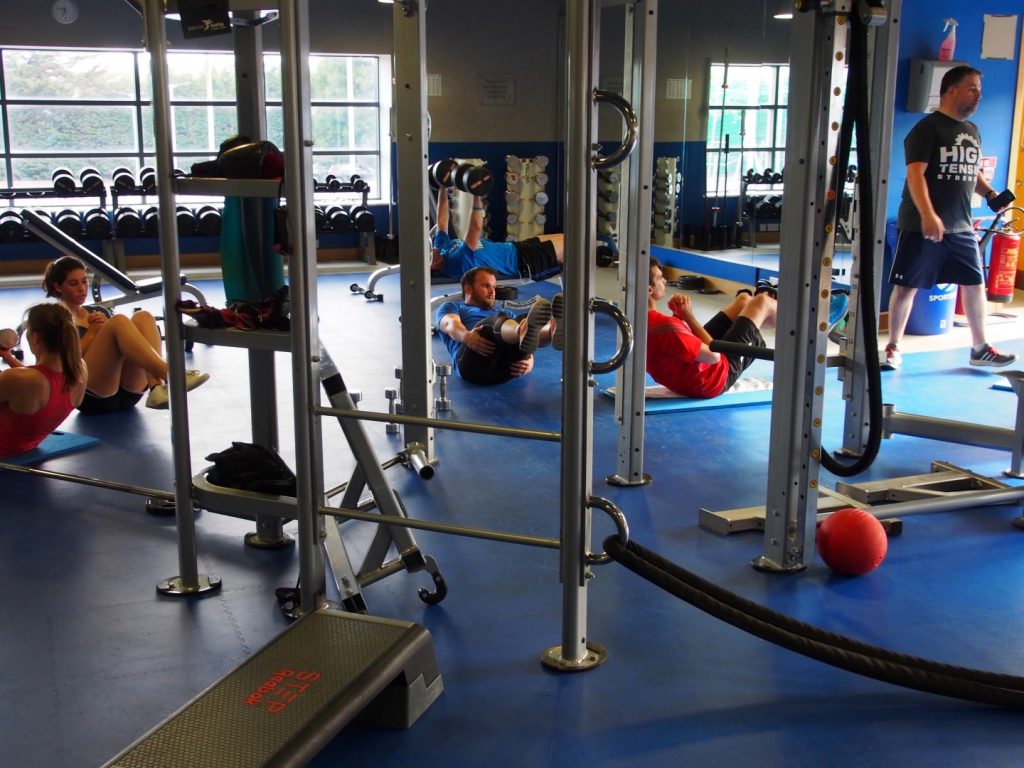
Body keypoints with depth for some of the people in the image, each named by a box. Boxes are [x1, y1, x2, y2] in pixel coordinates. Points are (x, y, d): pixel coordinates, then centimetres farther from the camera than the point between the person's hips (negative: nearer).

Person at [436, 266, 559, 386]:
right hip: (473, 364, -3)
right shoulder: (451, 307, 31)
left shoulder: (505, 315, 40)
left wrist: (529, 359, -7)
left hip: (507, 367, 3)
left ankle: (553, 331, -61)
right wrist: (466, 336, -22)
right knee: (498, 322, -32)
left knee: (525, 321, -26)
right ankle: (525, 333, -68)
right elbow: (450, 324, 4)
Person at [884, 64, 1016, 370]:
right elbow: (915, 173, -19)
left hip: (961, 227, 7)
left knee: (975, 284, 10)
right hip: (922, 226, -7)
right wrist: (928, 215, -30)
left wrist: (989, 193, 6)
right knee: (906, 286, 0)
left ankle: (980, 348, 22)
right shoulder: (927, 128, -8)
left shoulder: (972, 131, 15)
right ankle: (893, 348, 13)